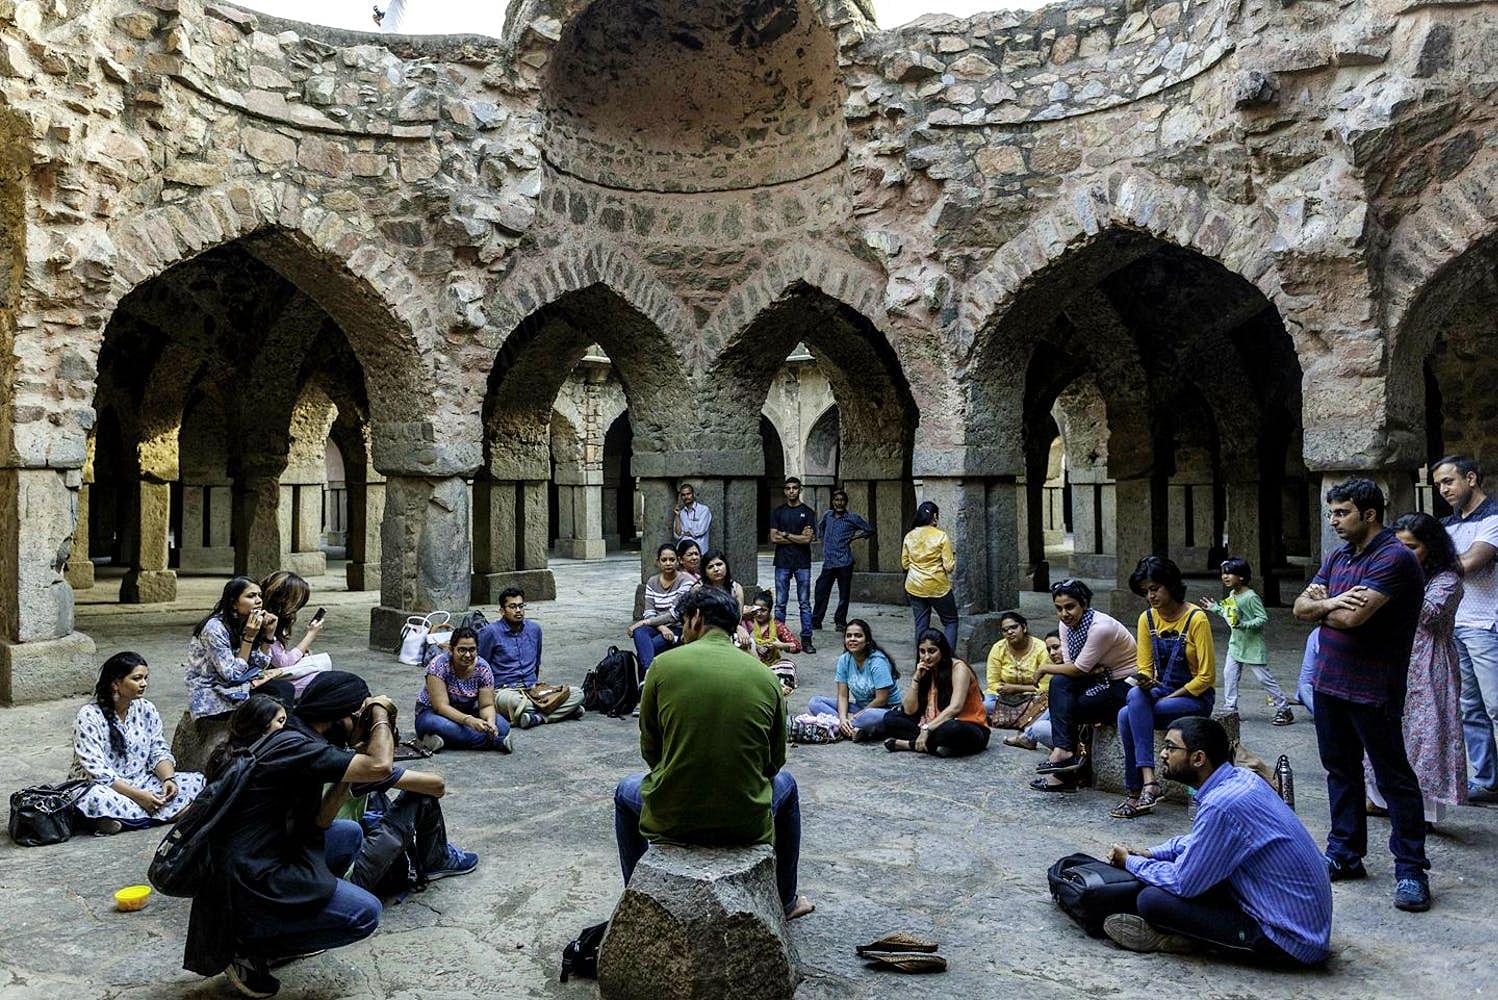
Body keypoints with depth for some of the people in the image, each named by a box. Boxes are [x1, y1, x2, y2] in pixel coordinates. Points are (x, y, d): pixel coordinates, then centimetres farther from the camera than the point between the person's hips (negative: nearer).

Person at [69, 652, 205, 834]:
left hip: (140, 782, 5)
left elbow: (159, 752, 5)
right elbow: (97, 772, -19)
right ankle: (171, 812, -24)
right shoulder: (89, 717, -13)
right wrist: (137, 796, -25)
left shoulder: (147, 710, 3)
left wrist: (168, 779, -17)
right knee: (95, 798, -40)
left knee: (196, 781, -13)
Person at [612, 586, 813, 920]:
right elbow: (775, 761, 7)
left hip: (671, 818, -1)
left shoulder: (664, 664, -6)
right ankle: (786, 900, 45)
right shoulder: (764, 675, -1)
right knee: (784, 783, 36)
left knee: (626, 790, 34)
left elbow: (649, 750, 3)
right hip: (747, 822, 1)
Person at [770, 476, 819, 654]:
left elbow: (808, 539, -9)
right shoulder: (777, 512, 7)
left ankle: (806, 639, 7)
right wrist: (798, 537, -6)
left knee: (804, 604, 2)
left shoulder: (808, 512, 3)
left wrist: (785, 535, -4)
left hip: (802, 563, -1)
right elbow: (773, 538, -3)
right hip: (782, 563, 1)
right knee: (780, 604, 4)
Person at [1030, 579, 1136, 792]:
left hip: (1126, 686, -8)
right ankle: (1065, 752, -19)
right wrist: (1091, 669, -22)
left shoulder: (1101, 627, -25)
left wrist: (1044, 668, -7)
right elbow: (1069, 663, -1)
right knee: (1059, 682, -17)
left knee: (1063, 710, -19)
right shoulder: (1066, 624, 0)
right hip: (1101, 679, 8)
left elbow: (1078, 669, -21)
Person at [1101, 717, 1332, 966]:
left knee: (1152, 900, -17)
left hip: (1291, 944, -9)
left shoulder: (1221, 805, -26)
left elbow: (1182, 883, -17)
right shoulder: (1240, 777, 3)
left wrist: (1131, 862, 0)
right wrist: (1150, 854, 12)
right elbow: (1203, 840, 21)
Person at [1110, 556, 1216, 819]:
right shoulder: (1147, 619, 3)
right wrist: (1144, 681, -17)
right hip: (1162, 691, 5)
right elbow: (1145, 667, 6)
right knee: (1135, 695, -30)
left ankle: (1136, 793, -21)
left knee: (1129, 715, -29)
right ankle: (1148, 780, -31)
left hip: (1196, 697, -5)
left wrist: (1170, 698, -17)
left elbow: (1206, 676, -12)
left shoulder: (1196, 619, -13)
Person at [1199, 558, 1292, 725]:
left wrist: (1244, 625, -31)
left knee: (1264, 678, 0)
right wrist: (1215, 607, 16)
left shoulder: (1251, 597, -19)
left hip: (1253, 645, -8)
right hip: (1236, 643, 8)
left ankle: (1284, 709, 14)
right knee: (1228, 674, 4)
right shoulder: (1232, 595, 7)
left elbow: (1263, 618, -21)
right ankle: (1229, 708, 12)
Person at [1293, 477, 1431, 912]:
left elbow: (1354, 616, -25)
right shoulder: (1337, 558, 12)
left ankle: (1411, 869, 13)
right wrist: (1331, 602, -14)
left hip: (1372, 689, -8)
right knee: (1340, 771, 16)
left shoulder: (1394, 558, -16)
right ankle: (1345, 853, 27)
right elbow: (1301, 608, 6)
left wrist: (1320, 605, -5)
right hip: (1329, 681, 8)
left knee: (1393, 778, 2)